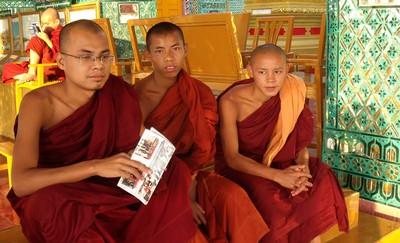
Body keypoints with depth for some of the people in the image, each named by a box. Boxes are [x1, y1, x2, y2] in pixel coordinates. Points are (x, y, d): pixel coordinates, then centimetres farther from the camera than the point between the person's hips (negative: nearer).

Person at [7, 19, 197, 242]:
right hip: (56, 209, -3)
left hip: (107, 195, 4)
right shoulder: (38, 103, -18)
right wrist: (96, 166, -40)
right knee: (50, 202, -38)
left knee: (176, 174, -14)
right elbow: (21, 183, -30)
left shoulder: (119, 95, -7)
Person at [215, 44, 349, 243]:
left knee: (319, 180, -17)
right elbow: (232, 157, -23)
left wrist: (303, 167, -25)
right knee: (268, 198, -31)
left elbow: (300, 140, -2)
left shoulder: (291, 94, -11)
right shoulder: (231, 101, -22)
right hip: (239, 167, -4)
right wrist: (277, 175, -34)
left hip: (275, 161, 4)